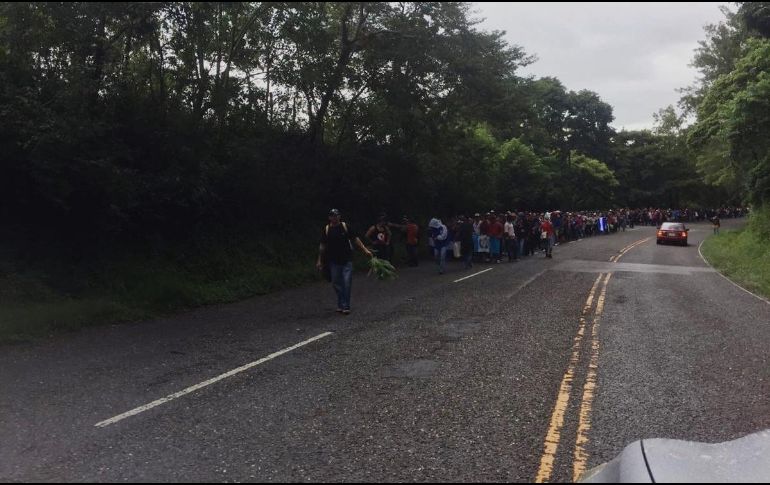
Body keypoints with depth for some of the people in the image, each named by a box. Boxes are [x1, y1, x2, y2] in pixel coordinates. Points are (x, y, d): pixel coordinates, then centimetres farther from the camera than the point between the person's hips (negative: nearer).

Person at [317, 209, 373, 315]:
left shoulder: (346, 226, -1)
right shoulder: (326, 230, 2)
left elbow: (355, 239, 3)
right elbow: (322, 246, 7)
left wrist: (365, 250, -2)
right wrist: (320, 261, 6)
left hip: (347, 260, -2)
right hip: (334, 262, 2)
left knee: (347, 283, -7)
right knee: (336, 284, 7)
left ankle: (346, 306, -1)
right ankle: (340, 305, 20)